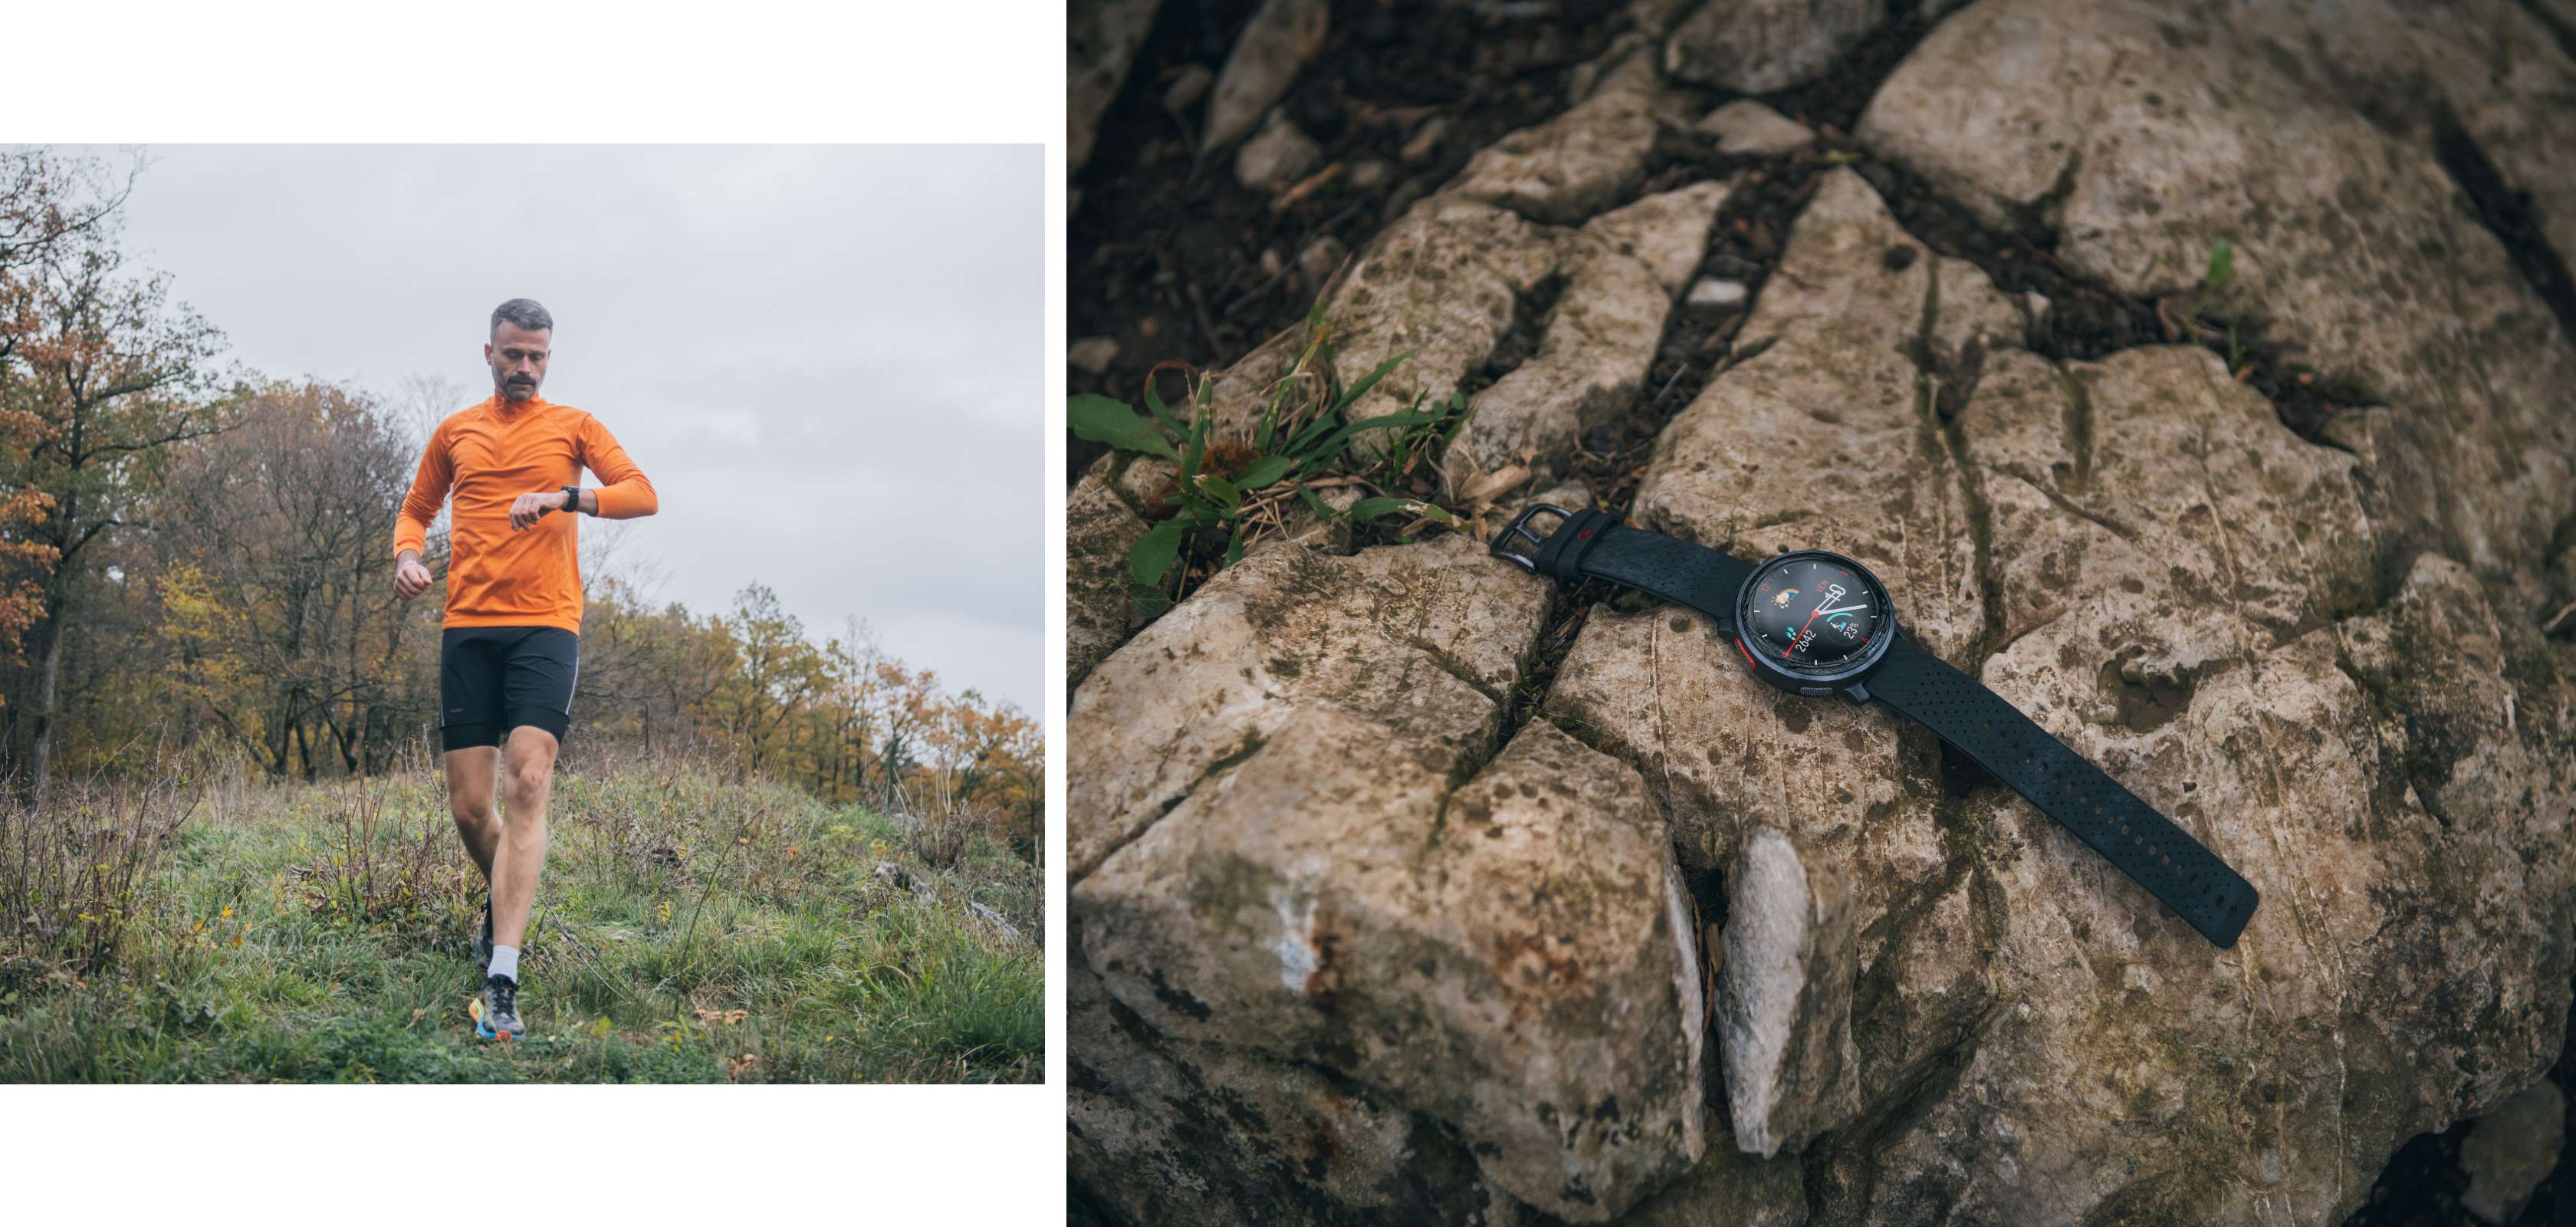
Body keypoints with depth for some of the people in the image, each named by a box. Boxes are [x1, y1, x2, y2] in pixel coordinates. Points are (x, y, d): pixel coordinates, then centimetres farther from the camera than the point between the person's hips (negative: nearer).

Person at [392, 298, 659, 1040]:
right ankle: (502, 901, 33)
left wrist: (565, 497, -18)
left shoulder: (572, 426, 9)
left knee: (527, 787, -17)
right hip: (468, 629, 3)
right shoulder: (455, 433, 17)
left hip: (546, 626, -3)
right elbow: (416, 509, 28)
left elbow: (643, 495, -2)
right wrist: (407, 554, 5)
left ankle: (501, 980, -21)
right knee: (468, 806, 0)